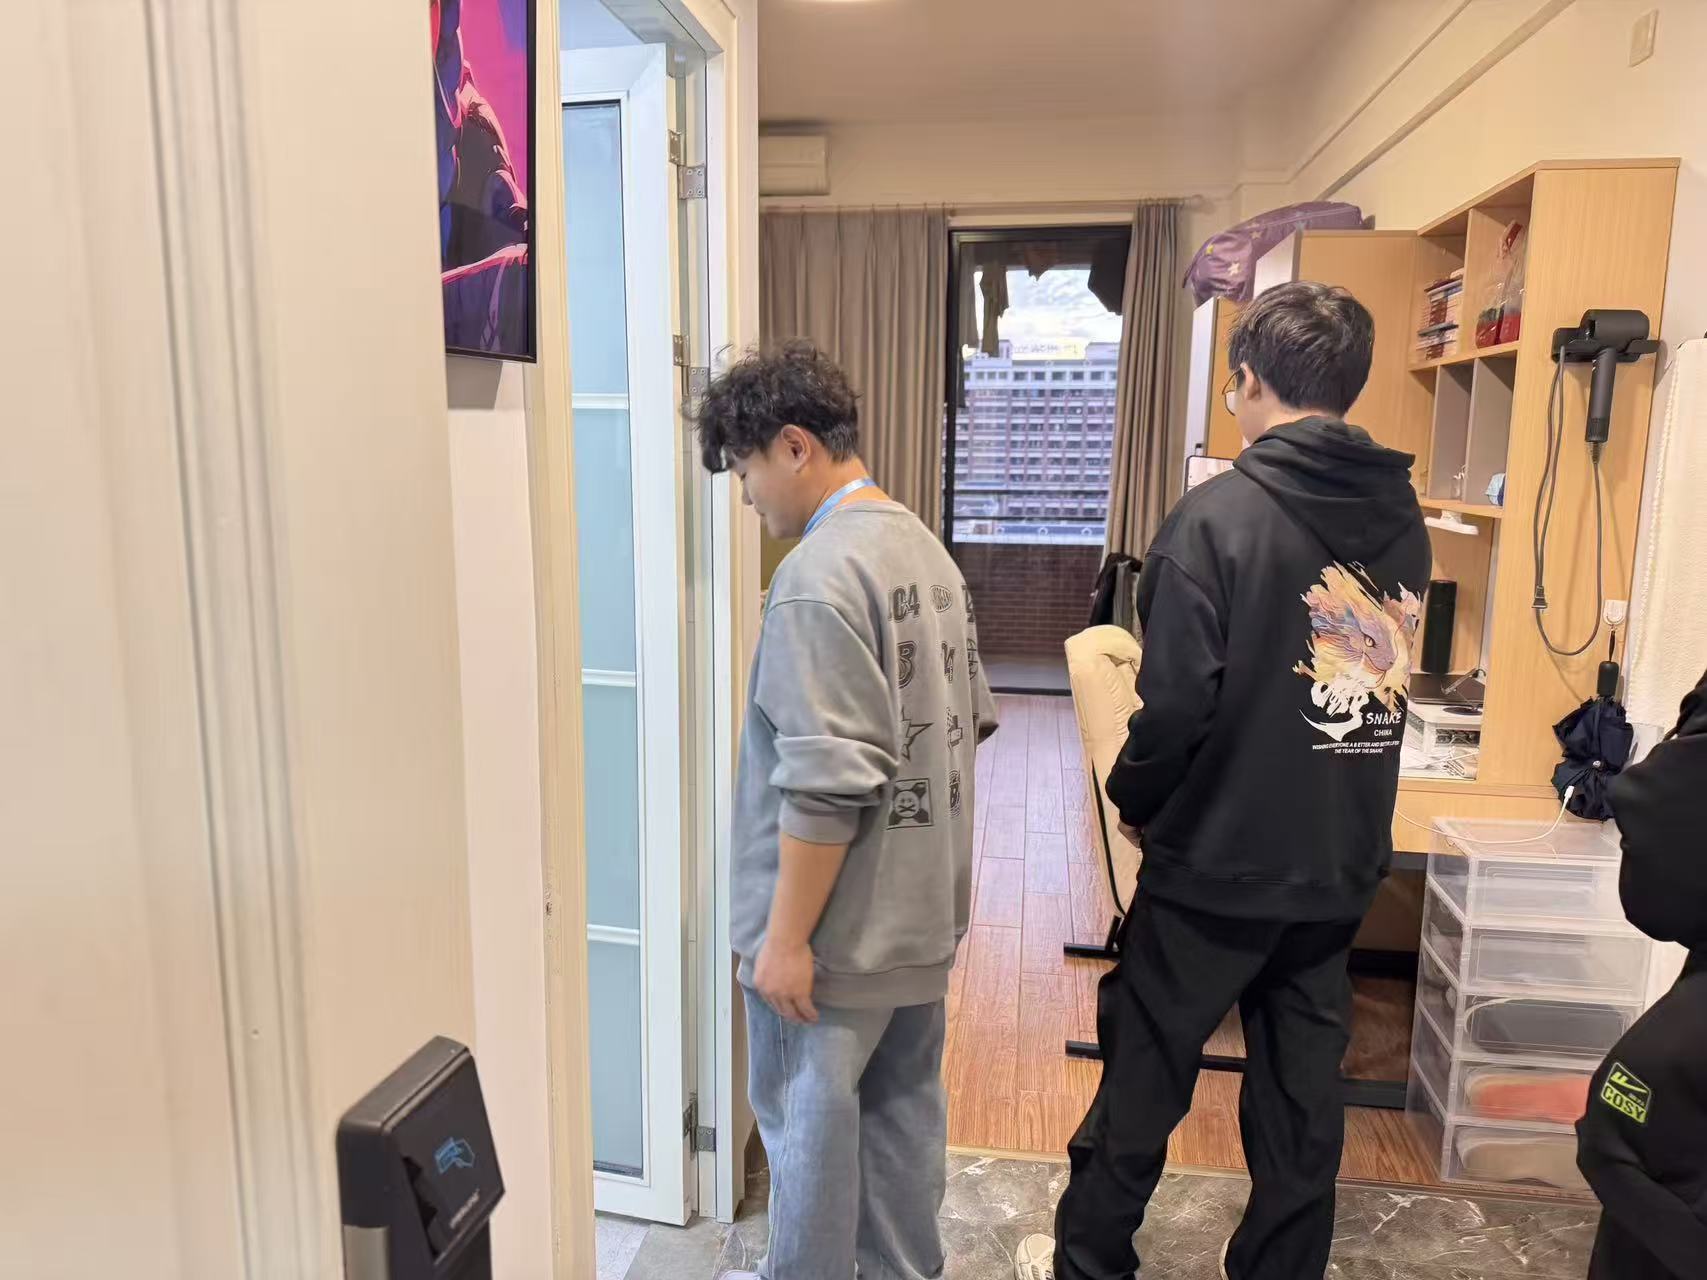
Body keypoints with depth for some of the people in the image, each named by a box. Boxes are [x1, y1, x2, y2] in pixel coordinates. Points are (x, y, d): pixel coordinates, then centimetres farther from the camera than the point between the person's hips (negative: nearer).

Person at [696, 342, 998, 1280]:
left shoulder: (819, 574, -23)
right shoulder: (924, 550, 6)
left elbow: (826, 782, -26)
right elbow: (970, 717, 12)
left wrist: (786, 935, -18)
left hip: (839, 927, -9)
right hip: (922, 908, 9)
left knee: (809, 1121, 12)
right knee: (905, 1104, 21)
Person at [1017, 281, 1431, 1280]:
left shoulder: (1221, 514, -18)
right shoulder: (1404, 518, 2)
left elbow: (1177, 703, -20)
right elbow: (1381, 674, 10)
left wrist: (1134, 798, -2)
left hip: (1218, 860, -5)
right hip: (1343, 864, 6)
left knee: (1144, 1076, 12)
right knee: (1304, 1091, 17)